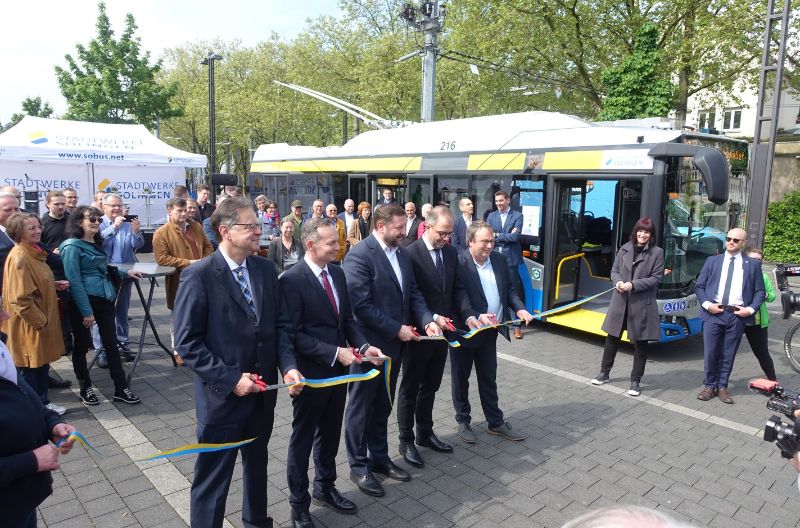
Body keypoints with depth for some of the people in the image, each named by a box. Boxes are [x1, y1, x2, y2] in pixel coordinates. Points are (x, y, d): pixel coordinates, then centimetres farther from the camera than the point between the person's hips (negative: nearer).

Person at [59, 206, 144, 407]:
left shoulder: (96, 243, 13)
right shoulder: (72, 246, -10)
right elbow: (74, 281, -16)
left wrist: (125, 272, 16)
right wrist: (86, 311, -18)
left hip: (104, 297, 7)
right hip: (83, 300, -7)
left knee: (112, 343, 6)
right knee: (82, 345, 8)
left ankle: (121, 389, 11)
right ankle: (85, 388, 23)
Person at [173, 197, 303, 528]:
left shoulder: (265, 269, 1)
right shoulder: (198, 276, -16)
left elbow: (281, 323, 3)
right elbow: (187, 343, -15)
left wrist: (288, 366, -11)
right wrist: (230, 378, -20)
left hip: (263, 392, 6)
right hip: (222, 396, -6)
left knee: (257, 465, 26)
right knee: (212, 478, 10)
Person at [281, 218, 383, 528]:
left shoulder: (337, 273, 4)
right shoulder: (292, 280, -19)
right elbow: (294, 334, -20)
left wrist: (363, 345, -6)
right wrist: (335, 352, -23)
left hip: (338, 370, 7)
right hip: (311, 372, -6)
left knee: (330, 435, 22)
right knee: (303, 439, 12)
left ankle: (325, 488, 43)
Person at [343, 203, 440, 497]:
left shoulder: (401, 254, 8)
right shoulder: (359, 256, -18)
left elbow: (413, 293, 10)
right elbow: (361, 305, -23)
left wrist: (426, 320, -8)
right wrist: (397, 329, -18)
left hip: (394, 345, 8)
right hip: (370, 345, -8)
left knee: (383, 406, 20)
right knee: (361, 407, 9)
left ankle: (379, 457, 35)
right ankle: (358, 466, 24)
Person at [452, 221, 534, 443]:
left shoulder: (500, 260, 2)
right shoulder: (458, 264, -18)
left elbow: (509, 289, 10)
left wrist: (519, 308, -8)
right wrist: (476, 317, -36)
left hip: (490, 332, 5)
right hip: (464, 330, -5)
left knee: (489, 378, 17)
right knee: (461, 378, 12)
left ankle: (495, 422, 30)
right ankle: (463, 422, 29)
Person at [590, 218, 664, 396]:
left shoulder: (657, 252, -3)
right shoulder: (625, 248, 6)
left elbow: (656, 278, -7)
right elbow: (614, 270, 10)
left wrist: (633, 285, -17)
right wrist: (618, 282, -11)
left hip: (642, 304, -3)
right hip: (620, 300, 3)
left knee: (640, 342, 6)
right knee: (612, 337, 12)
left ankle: (635, 381, 18)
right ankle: (604, 373, 28)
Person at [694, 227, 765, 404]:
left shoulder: (753, 264, 9)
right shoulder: (712, 261, 9)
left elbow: (760, 291, 7)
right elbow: (699, 286, 7)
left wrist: (751, 309, -8)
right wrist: (707, 304, -8)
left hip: (738, 315, 0)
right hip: (713, 312, 0)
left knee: (728, 354, 7)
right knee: (710, 352, 1)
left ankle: (722, 387, 18)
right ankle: (710, 386, 14)